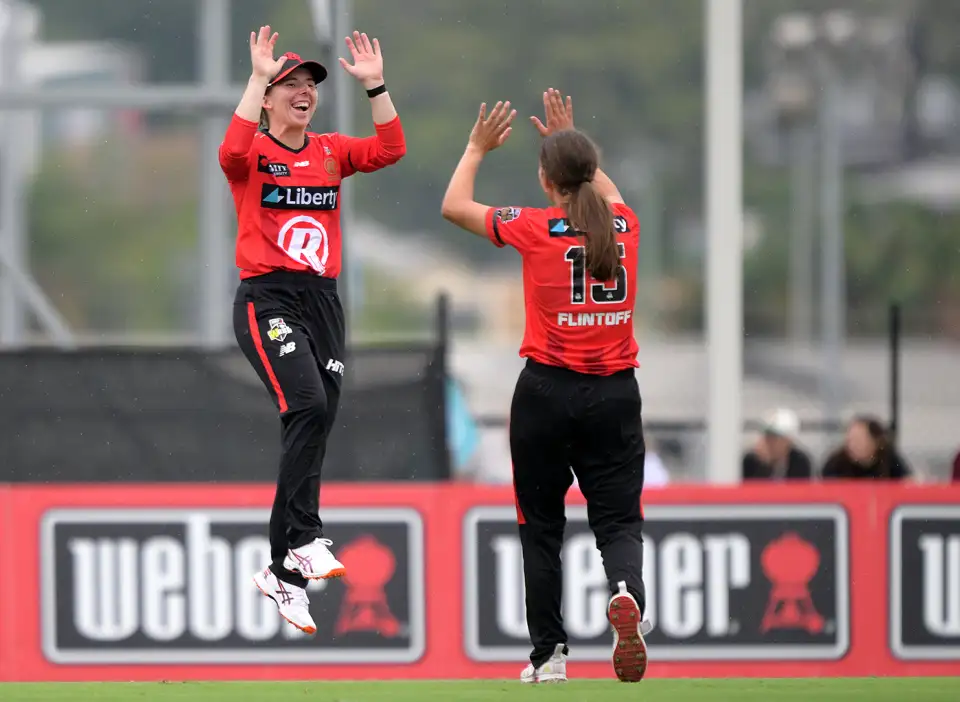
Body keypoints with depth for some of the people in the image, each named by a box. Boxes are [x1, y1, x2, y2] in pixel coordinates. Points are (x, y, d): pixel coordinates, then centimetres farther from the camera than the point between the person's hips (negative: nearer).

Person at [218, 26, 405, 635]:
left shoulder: (331, 152, 15)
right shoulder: (254, 154, 0)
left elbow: (390, 150, 1)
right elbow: (233, 153, -24)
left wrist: (375, 85, -7)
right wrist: (258, 77, -24)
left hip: (323, 299, 6)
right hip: (267, 298, -6)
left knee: (316, 427, 4)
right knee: (308, 406, -26)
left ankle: (283, 572, 11)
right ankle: (304, 539, -23)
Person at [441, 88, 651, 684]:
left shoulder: (536, 230, -8)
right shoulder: (625, 226, 3)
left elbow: (454, 206, 7)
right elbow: (606, 191, 30)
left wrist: (477, 149, 20)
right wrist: (570, 141, 36)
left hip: (548, 390, -2)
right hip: (616, 393, 2)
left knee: (542, 527, 11)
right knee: (619, 519, 2)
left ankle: (549, 655, 11)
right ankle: (628, 592, -31)